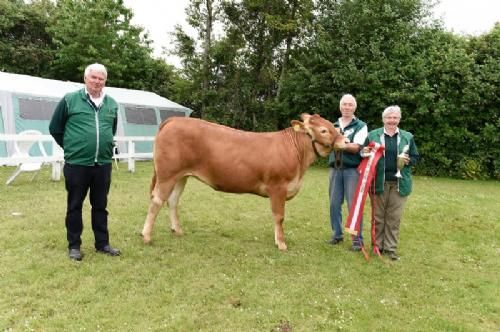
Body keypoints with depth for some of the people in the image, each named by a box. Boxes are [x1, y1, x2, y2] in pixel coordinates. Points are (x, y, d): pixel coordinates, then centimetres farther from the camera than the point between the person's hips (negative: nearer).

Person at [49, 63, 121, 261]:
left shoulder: (112, 104, 8)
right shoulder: (70, 100, -4)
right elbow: (55, 128, 3)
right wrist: (71, 147, 7)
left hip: (103, 165, 4)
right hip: (76, 164, -3)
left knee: (100, 206, 12)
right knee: (75, 206, 8)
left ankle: (102, 243, 24)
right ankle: (74, 246, 21)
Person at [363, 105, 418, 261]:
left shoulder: (407, 137, 9)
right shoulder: (372, 135, 5)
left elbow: (415, 157, 13)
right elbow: (364, 154, 8)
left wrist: (408, 160, -9)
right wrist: (364, 153, -15)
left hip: (399, 183, 1)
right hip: (379, 182, -1)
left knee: (394, 217, 5)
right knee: (378, 216, 7)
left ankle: (391, 248, 16)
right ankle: (377, 246, 20)